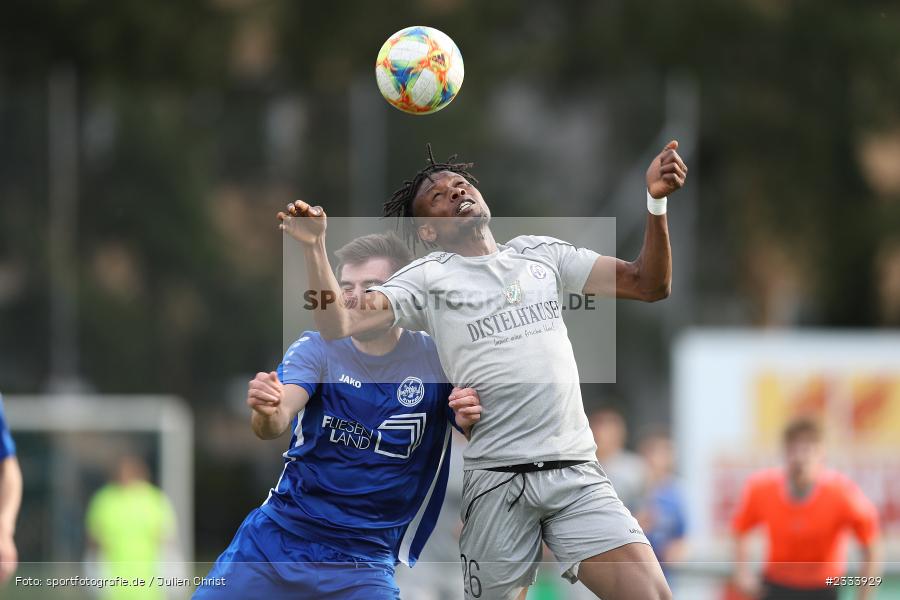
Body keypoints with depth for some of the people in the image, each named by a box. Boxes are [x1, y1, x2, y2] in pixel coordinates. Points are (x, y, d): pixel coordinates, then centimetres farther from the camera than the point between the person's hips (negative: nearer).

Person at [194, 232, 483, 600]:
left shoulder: (436, 359, -5)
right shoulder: (317, 348, -5)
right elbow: (277, 424, -21)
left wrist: (470, 423, -24)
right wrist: (266, 414, -46)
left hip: (363, 558, -2)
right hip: (278, 534, 2)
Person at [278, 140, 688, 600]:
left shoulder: (541, 253, 16)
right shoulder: (427, 277, 7)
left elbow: (648, 283, 11)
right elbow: (338, 325, -5)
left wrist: (656, 202, -3)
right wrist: (314, 247, -18)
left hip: (576, 472, 2)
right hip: (495, 478, -2)